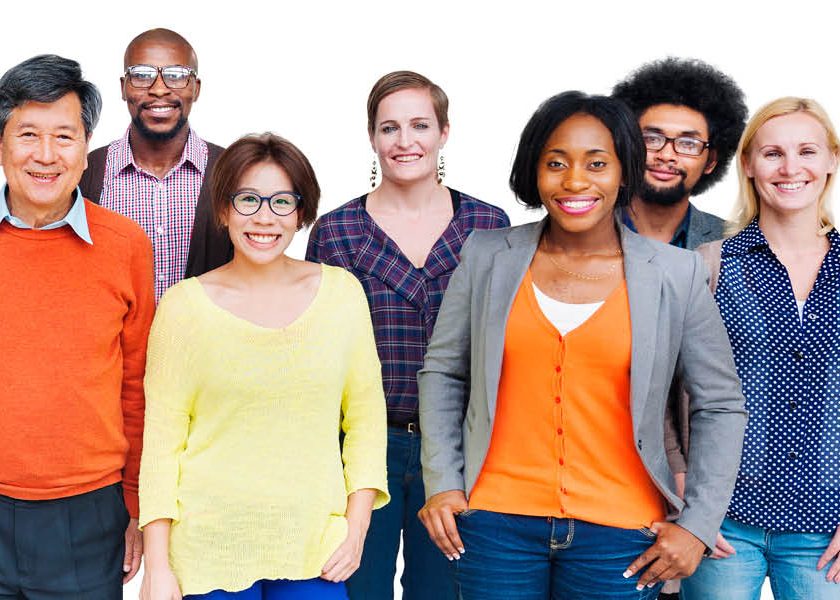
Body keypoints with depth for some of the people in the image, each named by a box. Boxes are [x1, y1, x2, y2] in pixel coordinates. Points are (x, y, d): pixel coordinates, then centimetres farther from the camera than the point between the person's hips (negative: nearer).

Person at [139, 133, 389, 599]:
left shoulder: (341, 291, 1)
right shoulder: (184, 305, -4)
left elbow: (366, 414, 7)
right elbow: (162, 438, -2)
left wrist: (357, 528, 0)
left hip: (316, 552, 2)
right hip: (209, 551, -1)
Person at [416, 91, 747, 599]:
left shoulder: (676, 274, -2)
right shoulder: (487, 255, 1)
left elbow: (721, 405, 3)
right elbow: (443, 372, 9)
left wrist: (698, 524, -3)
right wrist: (442, 482, 2)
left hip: (620, 534, -1)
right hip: (497, 522, 1)